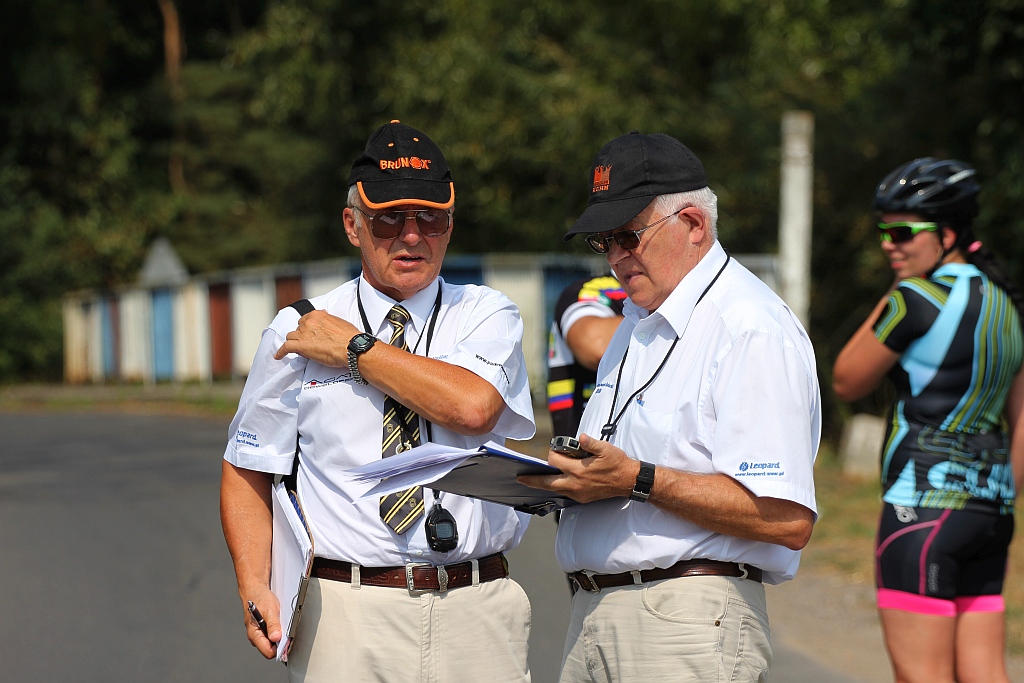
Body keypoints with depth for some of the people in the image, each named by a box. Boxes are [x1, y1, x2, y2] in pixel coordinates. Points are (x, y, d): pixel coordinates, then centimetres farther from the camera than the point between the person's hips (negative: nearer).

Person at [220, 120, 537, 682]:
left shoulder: (487, 316, 5)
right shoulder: (294, 333, 6)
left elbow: (473, 408, -16)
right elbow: (248, 472, 9)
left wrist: (354, 349, -8)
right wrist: (256, 589, -5)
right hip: (348, 615, 0)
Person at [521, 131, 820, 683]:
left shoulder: (753, 332, -12)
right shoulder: (637, 324, 20)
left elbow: (787, 520, -21)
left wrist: (638, 480, -21)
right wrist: (564, 478, 6)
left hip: (688, 627, -8)